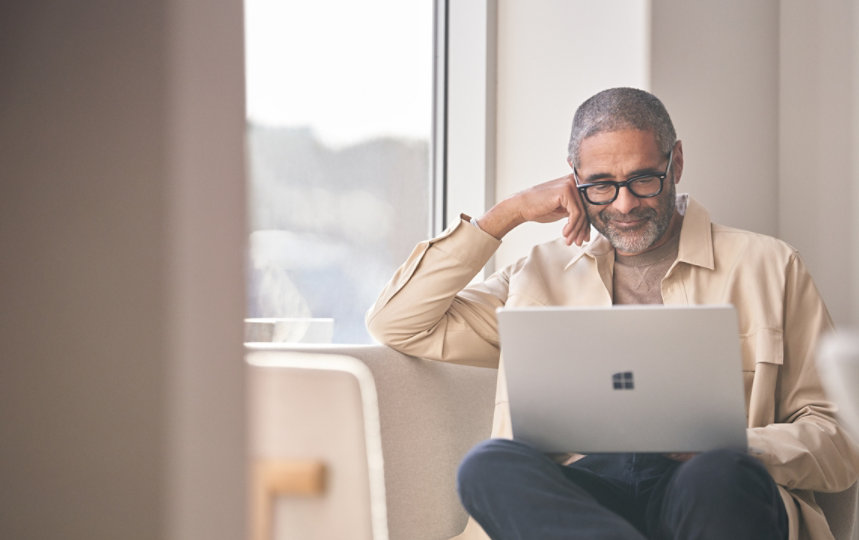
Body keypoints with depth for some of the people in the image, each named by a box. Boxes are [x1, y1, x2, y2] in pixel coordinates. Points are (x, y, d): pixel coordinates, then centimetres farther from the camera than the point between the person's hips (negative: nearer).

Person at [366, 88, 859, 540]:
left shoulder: (767, 266, 17)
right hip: (577, 491, 3)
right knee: (489, 465, -34)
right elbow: (397, 324, 16)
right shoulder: (541, 275, 25)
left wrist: (724, 447, -12)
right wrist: (509, 213, 13)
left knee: (724, 478, -40)